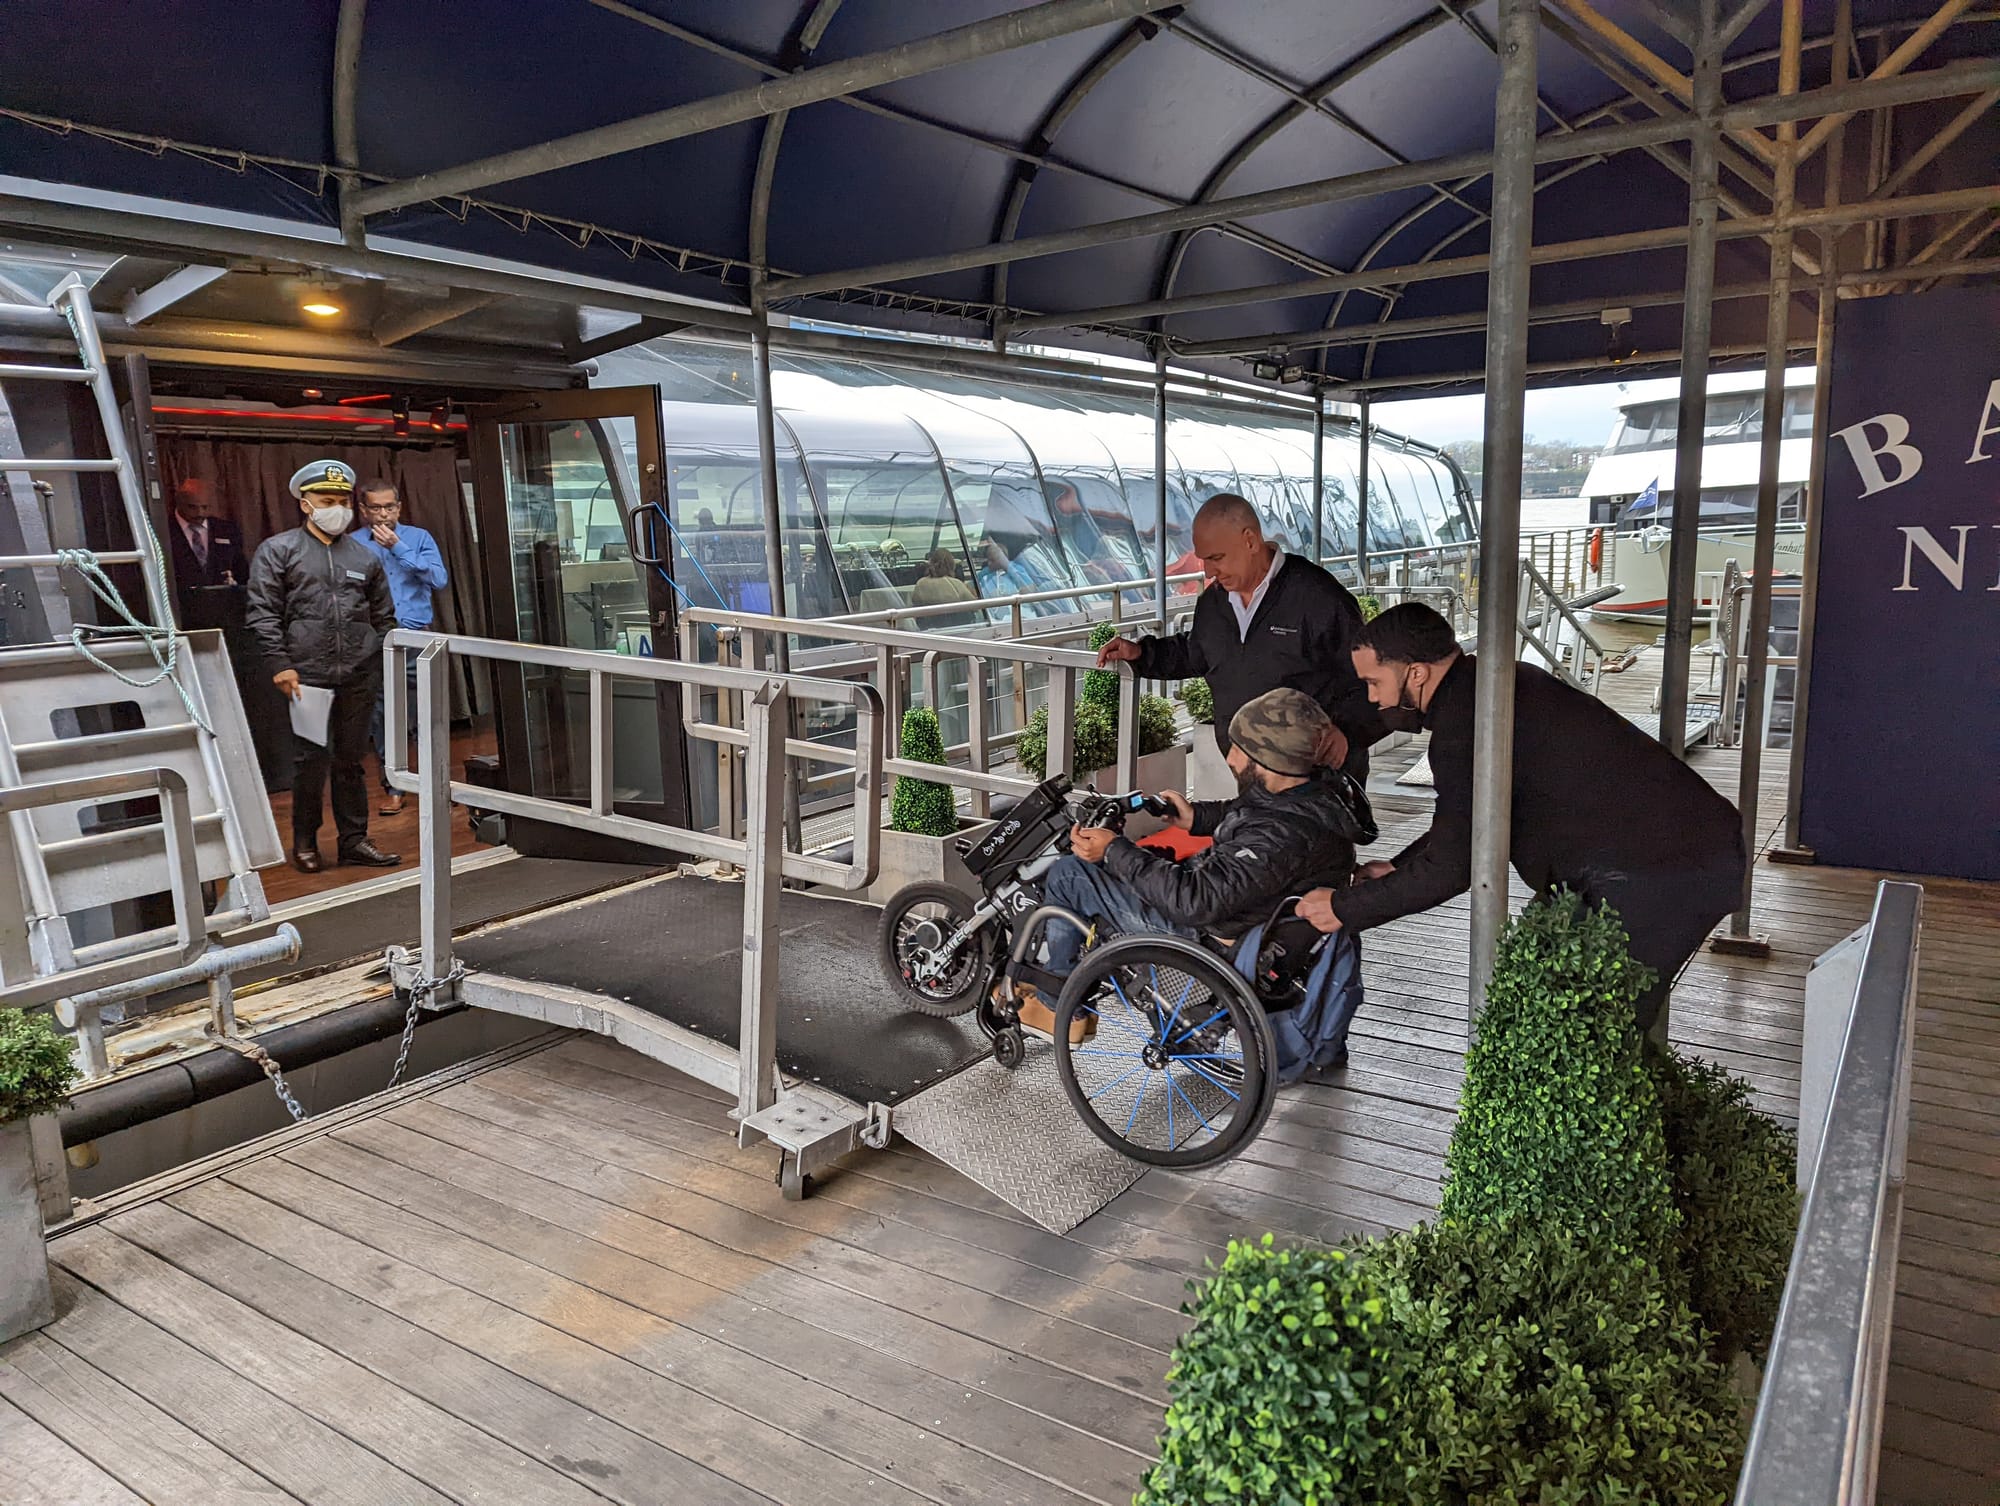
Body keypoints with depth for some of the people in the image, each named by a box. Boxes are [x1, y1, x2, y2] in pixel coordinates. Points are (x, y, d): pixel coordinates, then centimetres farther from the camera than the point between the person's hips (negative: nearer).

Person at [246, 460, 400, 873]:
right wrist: (280, 664, -10)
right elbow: (264, 613, -2)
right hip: (307, 676, -3)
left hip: (359, 678, 3)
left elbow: (384, 617, 20)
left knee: (350, 760, 10)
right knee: (313, 759, -1)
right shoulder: (278, 551, 4)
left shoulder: (364, 556, 15)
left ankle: (354, 839, 18)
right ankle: (304, 842, 15)